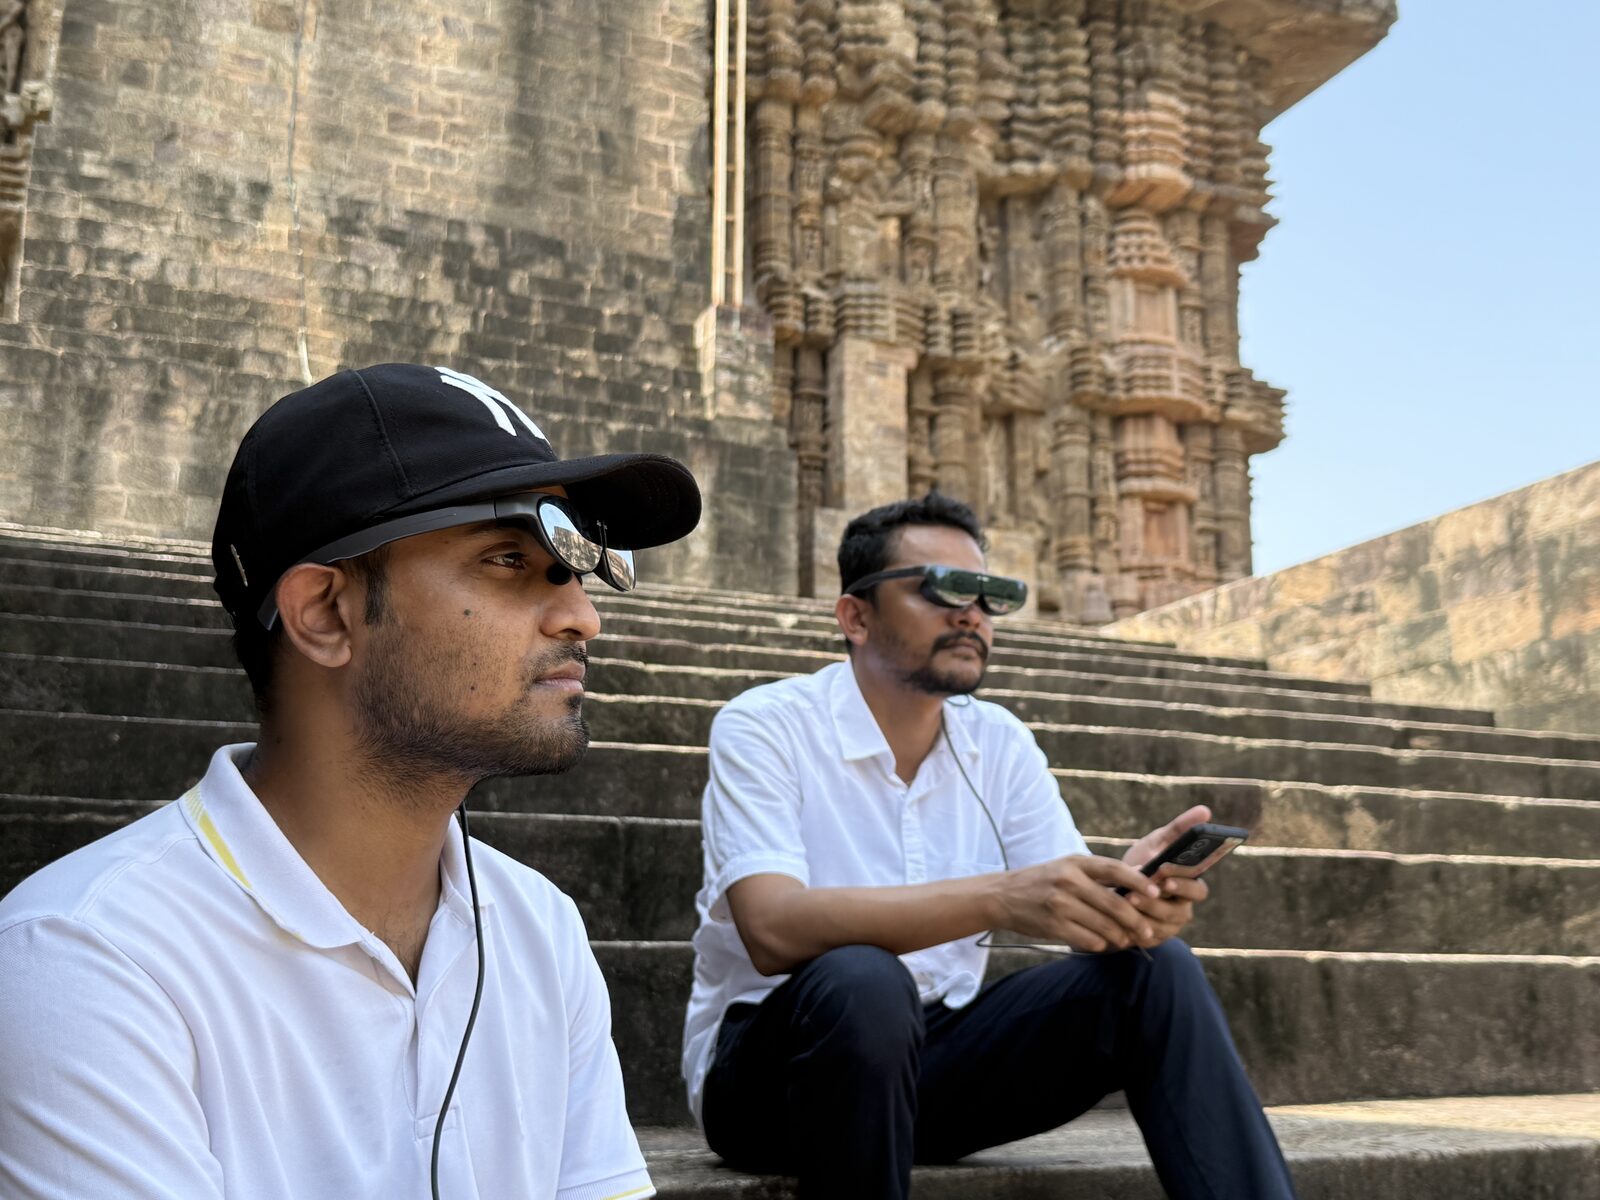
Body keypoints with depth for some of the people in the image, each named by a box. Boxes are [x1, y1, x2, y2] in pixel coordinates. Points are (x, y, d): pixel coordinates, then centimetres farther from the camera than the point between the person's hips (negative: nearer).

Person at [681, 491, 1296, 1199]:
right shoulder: (763, 728, -12)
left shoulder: (1000, 743, 5)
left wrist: (1131, 893, -29)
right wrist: (996, 897, -39)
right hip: (767, 1070, -4)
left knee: (1152, 970, -16)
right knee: (861, 981, -37)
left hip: (931, 1058, 5)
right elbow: (774, 931, -28)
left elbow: (1074, 912, -3)